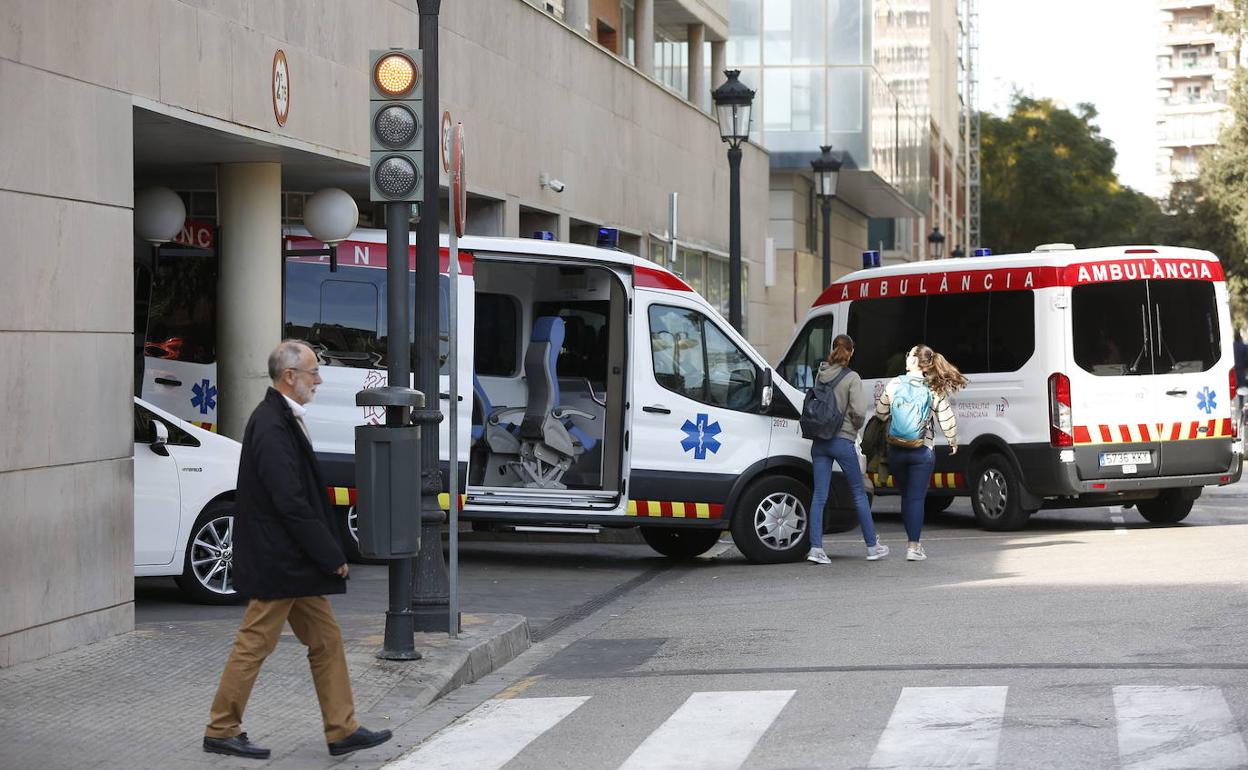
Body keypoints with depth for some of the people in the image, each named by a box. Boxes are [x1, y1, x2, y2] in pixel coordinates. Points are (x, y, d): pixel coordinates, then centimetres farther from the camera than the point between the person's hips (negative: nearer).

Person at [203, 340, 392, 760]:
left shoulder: (282, 419, 11)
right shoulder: (271, 426, -21)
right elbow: (290, 502, -24)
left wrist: (329, 553, 13)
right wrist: (332, 555, -18)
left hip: (295, 564, 10)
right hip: (277, 564, -10)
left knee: (326, 639, 11)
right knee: (254, 645, 1)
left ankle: (342, 730, 16)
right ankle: (221, 731, 12)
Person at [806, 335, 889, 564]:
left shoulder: (820, 375, 5)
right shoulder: (851, 378, -10)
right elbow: (859, 411, -15)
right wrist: (856, 426, 4)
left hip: (819, 441, 4)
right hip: (843, 440, -4)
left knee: (819, 495, 4)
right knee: (859, 493, 8)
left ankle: (816, 547, -4)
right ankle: (872, 546, 16)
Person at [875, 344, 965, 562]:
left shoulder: (894, 384, -4)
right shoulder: (934, 389, -6)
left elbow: (880, 413, 4)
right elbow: (946, 419, -5)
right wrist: (953, 441, 11)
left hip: (896, 450, 2)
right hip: (922, 452, -2)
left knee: (906, 495, 17)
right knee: (916, 498, 0)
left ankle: (912, 540, 23)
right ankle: (913, 546, -6)